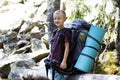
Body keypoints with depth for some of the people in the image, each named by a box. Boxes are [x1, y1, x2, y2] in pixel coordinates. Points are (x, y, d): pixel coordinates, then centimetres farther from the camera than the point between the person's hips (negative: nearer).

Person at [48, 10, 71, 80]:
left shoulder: (65, 32, -12)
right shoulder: (56, 32, 12)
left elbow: (67, 48, -15)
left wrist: (64, 61, -18)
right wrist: (50, 58, 22)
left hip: (59, 63, -8)